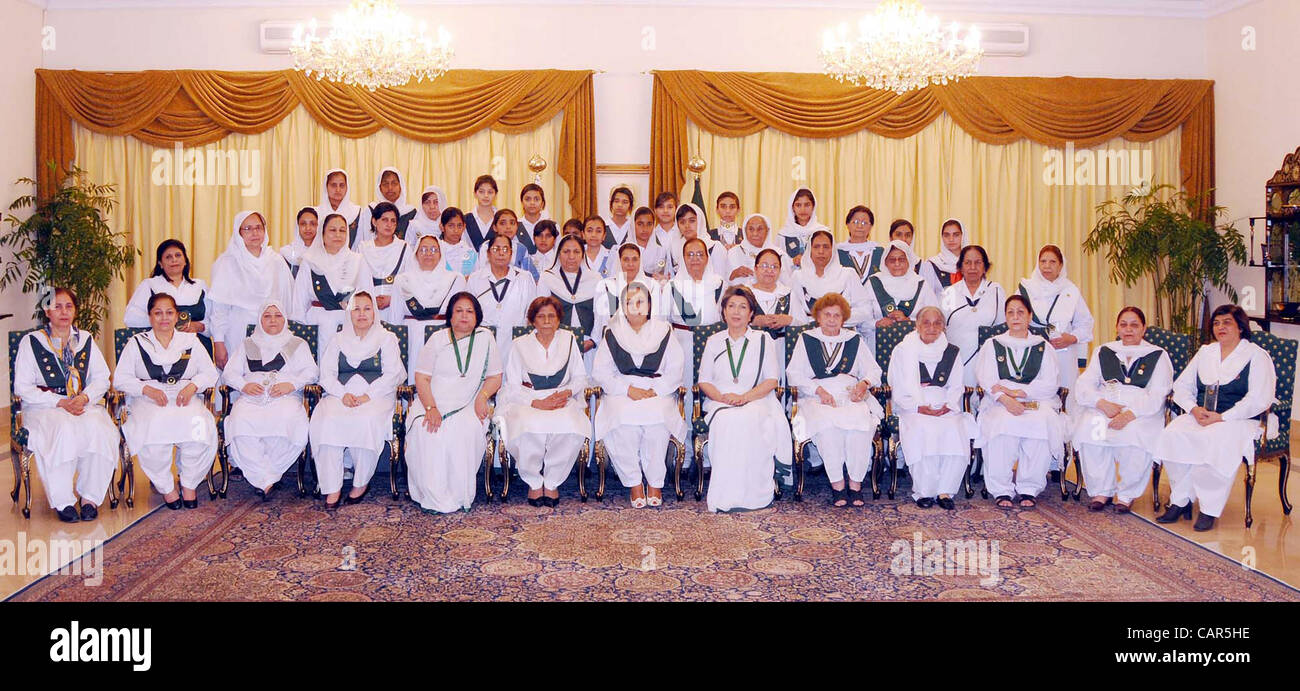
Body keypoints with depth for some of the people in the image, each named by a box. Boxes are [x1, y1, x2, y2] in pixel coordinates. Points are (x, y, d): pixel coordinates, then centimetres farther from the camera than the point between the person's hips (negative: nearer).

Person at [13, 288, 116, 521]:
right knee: (64, 430, -37)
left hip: (84, 404, 3)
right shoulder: (31, 342, 6)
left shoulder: (86, 340, 17)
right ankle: (62, 500, -25)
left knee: (98, 429, -32)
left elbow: (102, 378, 11)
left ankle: (89, 496, -20)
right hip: (44, 406, -2)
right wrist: (61, 402, -13)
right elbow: (22, 388, -1)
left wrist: (84, 397, -11)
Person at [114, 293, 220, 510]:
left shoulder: (190, 341, 20)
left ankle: (189, 484, -12)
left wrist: (192, 386, -8)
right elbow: (120, 379, 7)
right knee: (154, 428, -36)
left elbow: (211, 373, 13)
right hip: (148, 401, -1)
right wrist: (147, 389, -11)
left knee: (199, 425, -33)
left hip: (186, 399, 1)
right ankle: (165, 487, -16)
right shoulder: (137, 343, 16)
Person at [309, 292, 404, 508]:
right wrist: (343, 394, -10)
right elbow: (327, 374, 11)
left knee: (366, 421, -36)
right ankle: (332, 488, -29)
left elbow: (392, 374, 1)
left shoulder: (386, 339, 14)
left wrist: (367, 396, -14)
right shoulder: (339, 341, 22)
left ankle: (361, 483, -19)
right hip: (341, 394, 2)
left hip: (376, 394, -2)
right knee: (327, 420, -31)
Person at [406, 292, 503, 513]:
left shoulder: (485, 338, 11)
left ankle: (459, 496, -22)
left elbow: (495, 377, 13)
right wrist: (431, 408, -14)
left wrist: (482, 396, -8)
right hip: (433, 403, 0)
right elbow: (422, 377, 2)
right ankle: (434, 497, -23)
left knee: (468, 429, -34)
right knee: (425, 429, -32)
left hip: (467, 406, 0)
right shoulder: (437, 339, 9)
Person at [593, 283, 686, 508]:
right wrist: (629, 389, -10)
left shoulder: (663, 332, 13)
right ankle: (633, 483, -17)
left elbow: (676, 370, 5)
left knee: (657, 419, -32)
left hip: (658, 393, 0)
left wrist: (655, 390, -11)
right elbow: (600, 371, 4)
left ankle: (655, 483, -15)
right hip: (621, 393, 0)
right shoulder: (613, 335, 13)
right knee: (622, 421, -32)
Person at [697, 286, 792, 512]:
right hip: (720, 402, 1)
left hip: (756, 401, -1)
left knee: (749, 420, -38)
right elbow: (704, 381, 13)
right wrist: (722, 397, -9)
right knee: (727, 421, -36)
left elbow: (772, 380, 4)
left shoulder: (763, 340, 13)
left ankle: (752, 492, -34)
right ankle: (726, 497, -36)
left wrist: (745, 397, -13)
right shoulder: (714, 341, 19)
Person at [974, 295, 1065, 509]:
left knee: (1042, 424, -34)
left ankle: (1028, 489, -24)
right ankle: (1002, 491, -28)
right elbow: (986, 381, 0)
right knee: (1003, 423, -35)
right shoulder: (992, 345, 17)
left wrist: (1018, 392, -12)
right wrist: (1006, 399, -20)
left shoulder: (1042, 347, 17)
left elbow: (1050, 384, 3)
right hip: (1000, 403, 0)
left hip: (1037, 402, 1)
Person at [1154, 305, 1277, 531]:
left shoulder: (1257, 356, 2)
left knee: (1219, 444, -37)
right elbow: (1182, 385, 17)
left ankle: (1209, 509, -25)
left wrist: (1221, 417, -17)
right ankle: (1180, 501, -18)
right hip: (1200, 416, 5)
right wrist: (1194, 409, -4)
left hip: (1239, 420, -5)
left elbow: (1259, 400, -9)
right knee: (1172, 435, -27)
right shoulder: (1205, 352, 20)